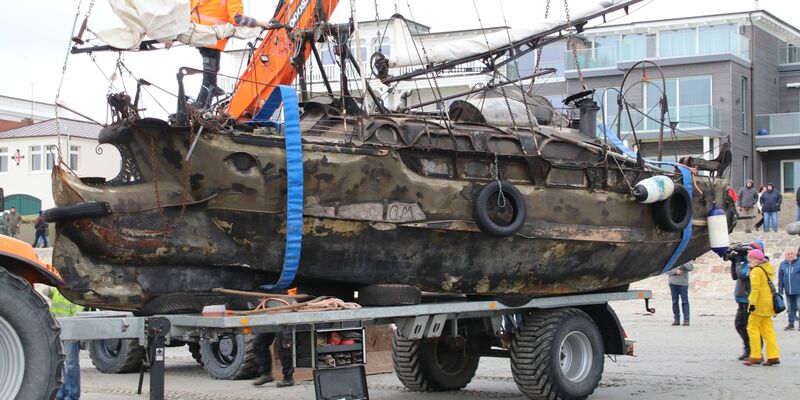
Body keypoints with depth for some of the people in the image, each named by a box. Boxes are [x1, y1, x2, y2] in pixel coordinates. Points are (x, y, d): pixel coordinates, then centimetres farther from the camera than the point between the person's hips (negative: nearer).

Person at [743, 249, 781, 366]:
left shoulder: (756, 271, -12)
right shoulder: (768, 270, 16)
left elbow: (755, 288, -20)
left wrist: (752, 302, -21)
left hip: (760, 303, -9)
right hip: (769, 303, 9)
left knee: (753, 328, -2)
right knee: (768, 330, 9)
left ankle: (756, 356, -4)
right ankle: (774, 356, 5)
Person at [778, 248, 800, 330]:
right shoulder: (783, 264, 7)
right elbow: (780, 278, 12)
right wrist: (780, 290, 10)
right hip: (788, 291, 4)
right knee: (790, 308, 13)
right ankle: (791, 324, 22)